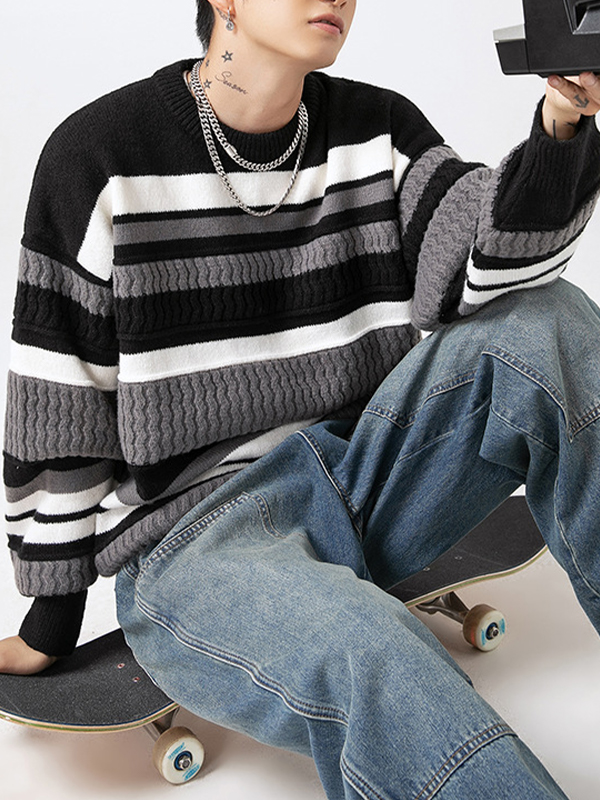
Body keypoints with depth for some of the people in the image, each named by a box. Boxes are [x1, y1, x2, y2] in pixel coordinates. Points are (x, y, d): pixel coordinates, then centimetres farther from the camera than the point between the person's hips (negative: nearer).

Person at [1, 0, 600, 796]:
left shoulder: (380, 128, 7)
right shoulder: (99, 154, -5)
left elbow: (490, 263, -9)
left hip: (364, 474, 5)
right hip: (194, 530, -4)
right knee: (372, 665, -38)